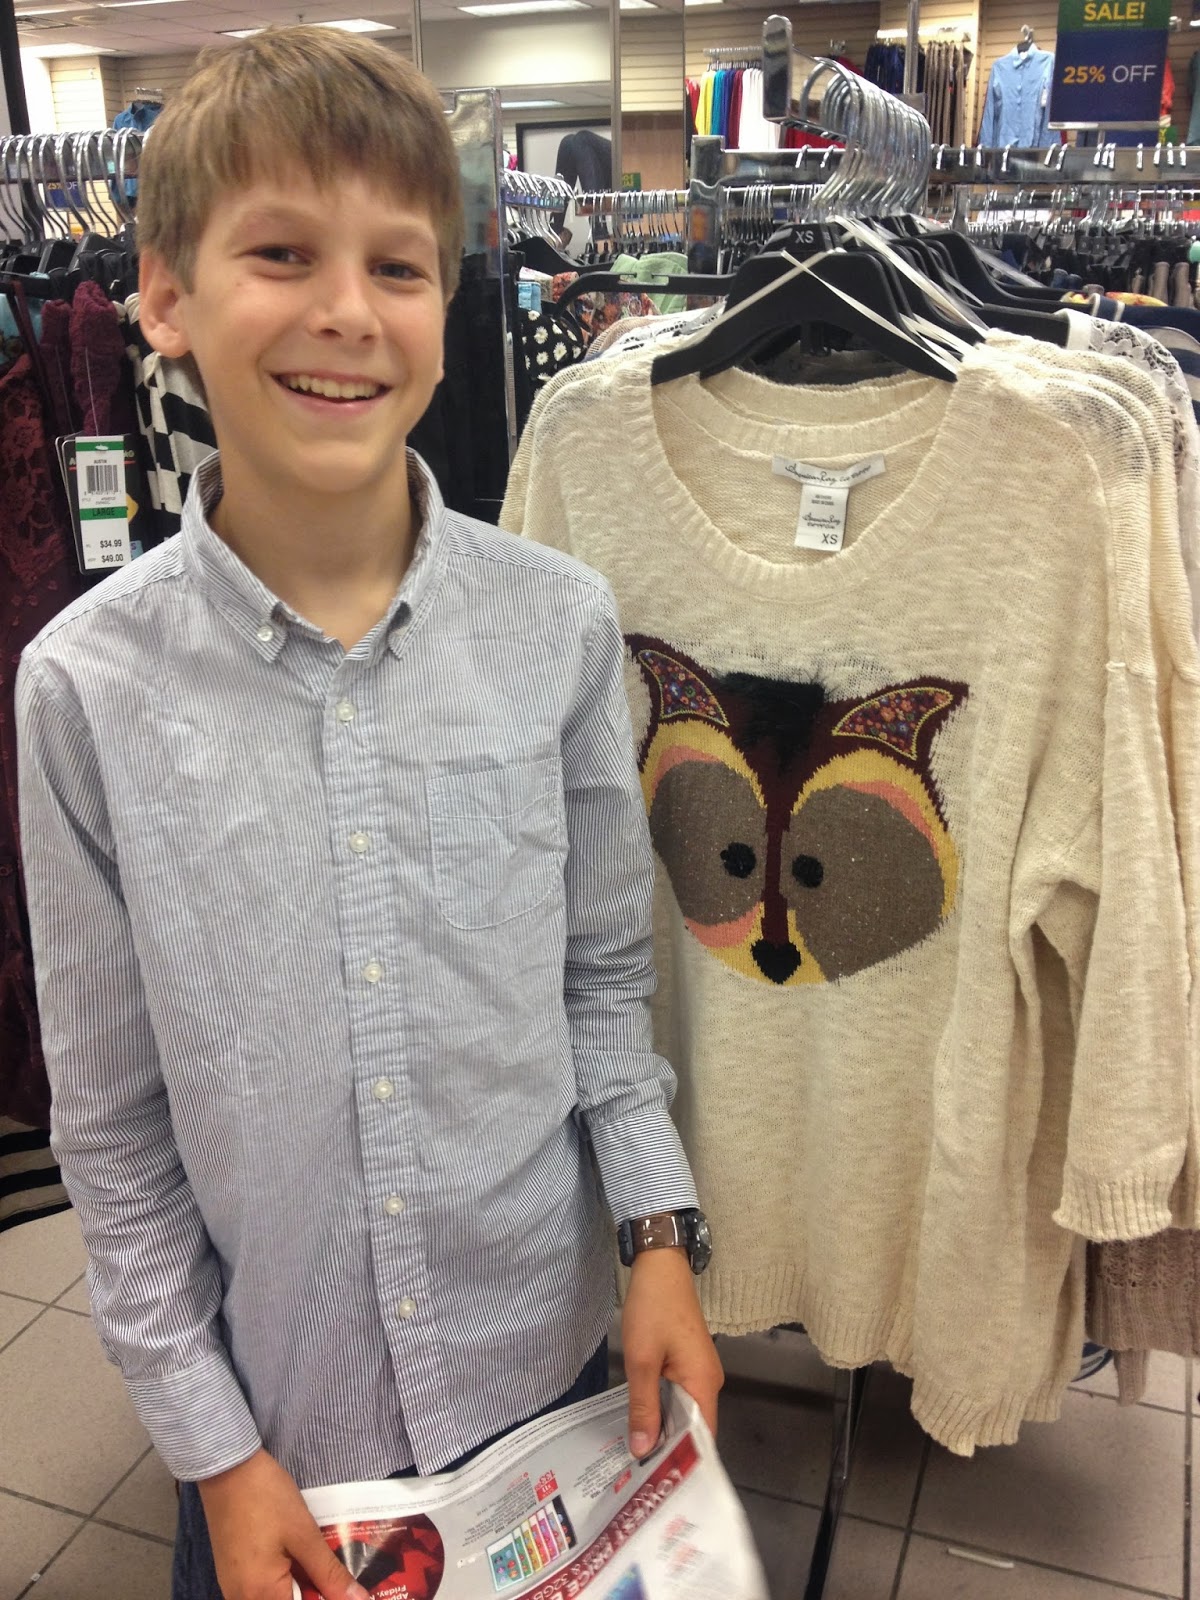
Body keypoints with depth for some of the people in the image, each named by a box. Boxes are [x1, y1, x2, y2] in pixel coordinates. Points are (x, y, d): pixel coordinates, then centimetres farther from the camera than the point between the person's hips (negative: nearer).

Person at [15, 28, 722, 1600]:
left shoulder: (559, 623, -12)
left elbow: (607, 976, 1)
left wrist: (660, 1234, -5)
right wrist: (212, 1442, -4)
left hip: (556, 1352, 2)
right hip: (271, 1401, -1)